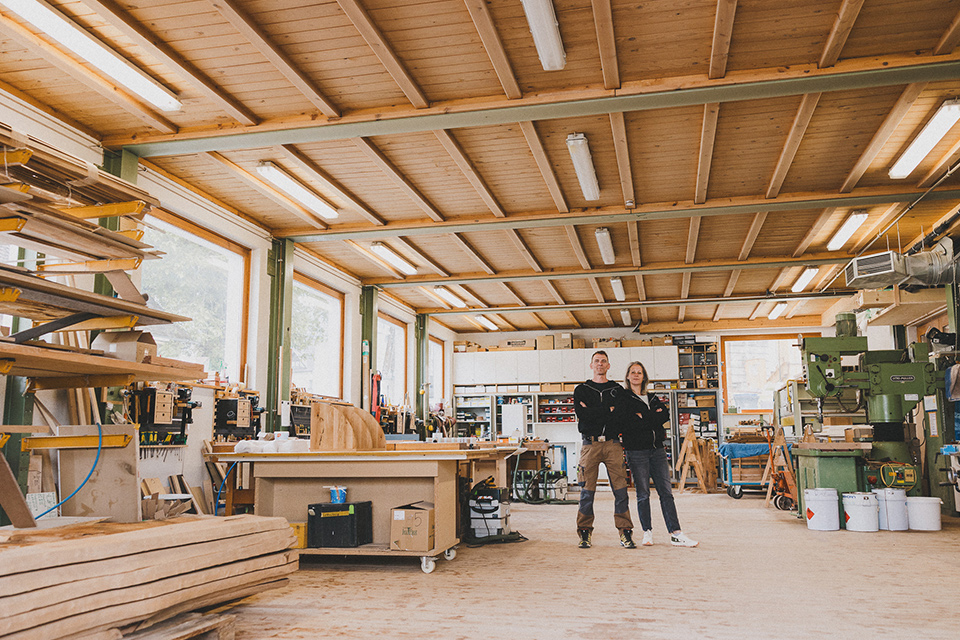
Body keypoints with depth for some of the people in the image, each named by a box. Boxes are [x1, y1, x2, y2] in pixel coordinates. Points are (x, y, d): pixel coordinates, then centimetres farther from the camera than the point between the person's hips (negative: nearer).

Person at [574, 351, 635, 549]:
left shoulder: (618, 390, 15)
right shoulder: (581, 390, 12)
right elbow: (582, 414, -6)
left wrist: (593, 412, -6)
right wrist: (609, 410, -6)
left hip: (613, 443, 1)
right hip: (590, 444, -1)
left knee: (620, 489, -4)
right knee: (587, 490, -1)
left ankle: (625, 532, 2)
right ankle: (585, 533, 8)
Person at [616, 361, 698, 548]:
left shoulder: (652, 398, 20)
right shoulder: (622, 398, 4)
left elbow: (665, 415, 4)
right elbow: (622, 421, -12)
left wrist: (642, 417, -9)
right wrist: (652, 419, -7)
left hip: (657, 449, 4)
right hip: (636, 451, -4)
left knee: (666, 492, -1)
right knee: (643, 494, 1)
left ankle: (676, 534, -2)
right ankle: (647, 532, 13)